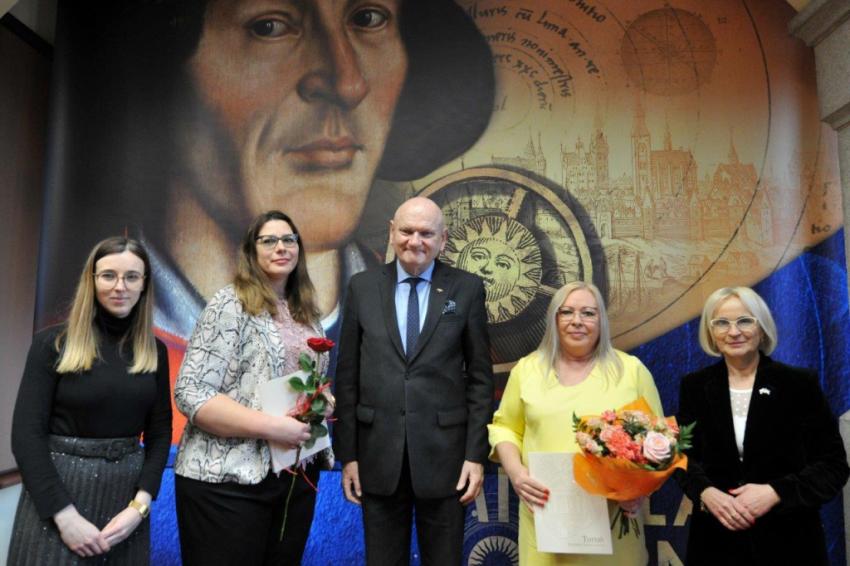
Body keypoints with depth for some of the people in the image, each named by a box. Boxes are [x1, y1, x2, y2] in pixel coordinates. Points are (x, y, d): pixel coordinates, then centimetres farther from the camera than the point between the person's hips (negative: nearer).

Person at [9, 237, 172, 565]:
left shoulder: (154, 352, 3)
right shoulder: (53, 343, -7)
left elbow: (160, 433, 4)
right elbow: (26, 435, -10)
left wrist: (140, 504, -9)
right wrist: (66, 515, -16)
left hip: (127, 492, 3)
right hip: (56, 492, -3)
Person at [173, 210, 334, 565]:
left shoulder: (306, 313, 11)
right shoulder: (230, 305, -9)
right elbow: (190, 393, -16)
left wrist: (322, 400, -1)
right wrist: (269, 426, -23)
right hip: (230, 477, -6)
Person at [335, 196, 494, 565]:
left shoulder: (467, 288, -1)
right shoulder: (362, 287, 3)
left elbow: (480, 377, 0)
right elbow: (347, 375, 3)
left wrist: (476, 454, -4)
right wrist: (347, 453, 1)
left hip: (443, 453, -1)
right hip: (378, 455, 1)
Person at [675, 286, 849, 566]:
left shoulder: (800, 383, -6)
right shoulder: (695, 386, 0)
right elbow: (683, 454, 5)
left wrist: (774, 493, -18)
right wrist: (705, 493, -14)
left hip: (788, 539, -1)